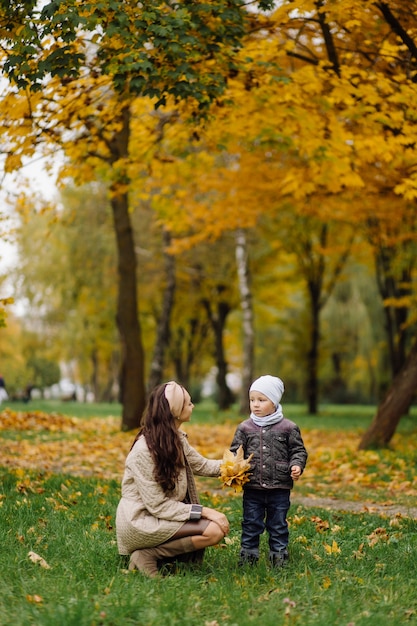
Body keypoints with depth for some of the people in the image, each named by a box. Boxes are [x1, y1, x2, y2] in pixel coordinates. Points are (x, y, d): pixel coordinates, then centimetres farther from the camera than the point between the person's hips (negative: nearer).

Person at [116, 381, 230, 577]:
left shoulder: (176, 439, 3)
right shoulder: (144, 450, -23)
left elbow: (201, 465, 14)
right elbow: (157, 505, -22)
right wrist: (203, 511, -22)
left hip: (160, 516, 9)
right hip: (140, 522, -9)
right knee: (214, 530, -19)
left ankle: (152, 551, 5)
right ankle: (148, 555, -9)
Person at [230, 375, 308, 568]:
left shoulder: (288, 428, -2)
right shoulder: (245, 428, 1)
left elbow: (298, 451, 4)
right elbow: (235, 452, 3)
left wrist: (296, 465, -14)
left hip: (279, 488, -1)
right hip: (252, 488, 1)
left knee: (278, 525, 10)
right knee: (251, 524, 8)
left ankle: (279, 557, 21)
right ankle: (247, 556, 18)